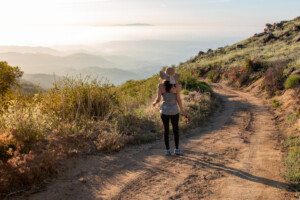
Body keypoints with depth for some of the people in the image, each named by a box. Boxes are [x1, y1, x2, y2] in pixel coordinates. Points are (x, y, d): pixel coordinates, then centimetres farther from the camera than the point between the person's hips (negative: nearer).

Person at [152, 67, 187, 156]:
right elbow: (178, 99, -10)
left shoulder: (160, 86, -10)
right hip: (174, 111, -1)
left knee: (166, 129, 13)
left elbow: (158, 99, -12)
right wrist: (182, 111, 2)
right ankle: (176, 149, 20)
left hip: (164, 111, 1)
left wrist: (154, 102, 11)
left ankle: (167, 150, 17)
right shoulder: (176, 85, -11)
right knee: (175, 129, 17)